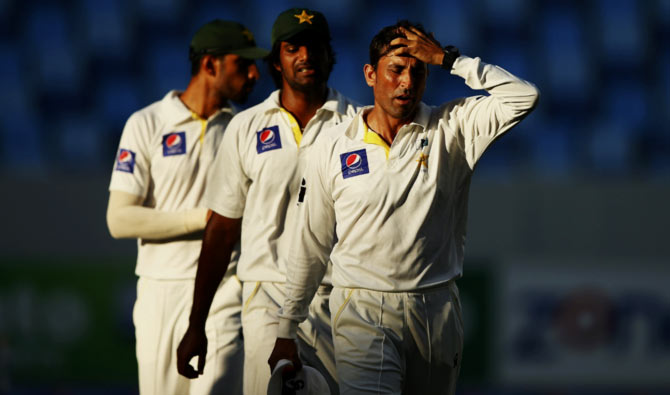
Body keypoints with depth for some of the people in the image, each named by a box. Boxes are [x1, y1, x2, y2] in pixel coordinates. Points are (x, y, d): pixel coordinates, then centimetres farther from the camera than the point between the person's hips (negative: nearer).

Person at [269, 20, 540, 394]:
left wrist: (447, 58, -9)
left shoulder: (451, 130, 3)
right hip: (364, 313, -2)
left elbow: (523, 97, -10)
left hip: (437, 314, 2)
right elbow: (311, 248, 10)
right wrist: (286, 332, 11)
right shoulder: (333, 151, 3)